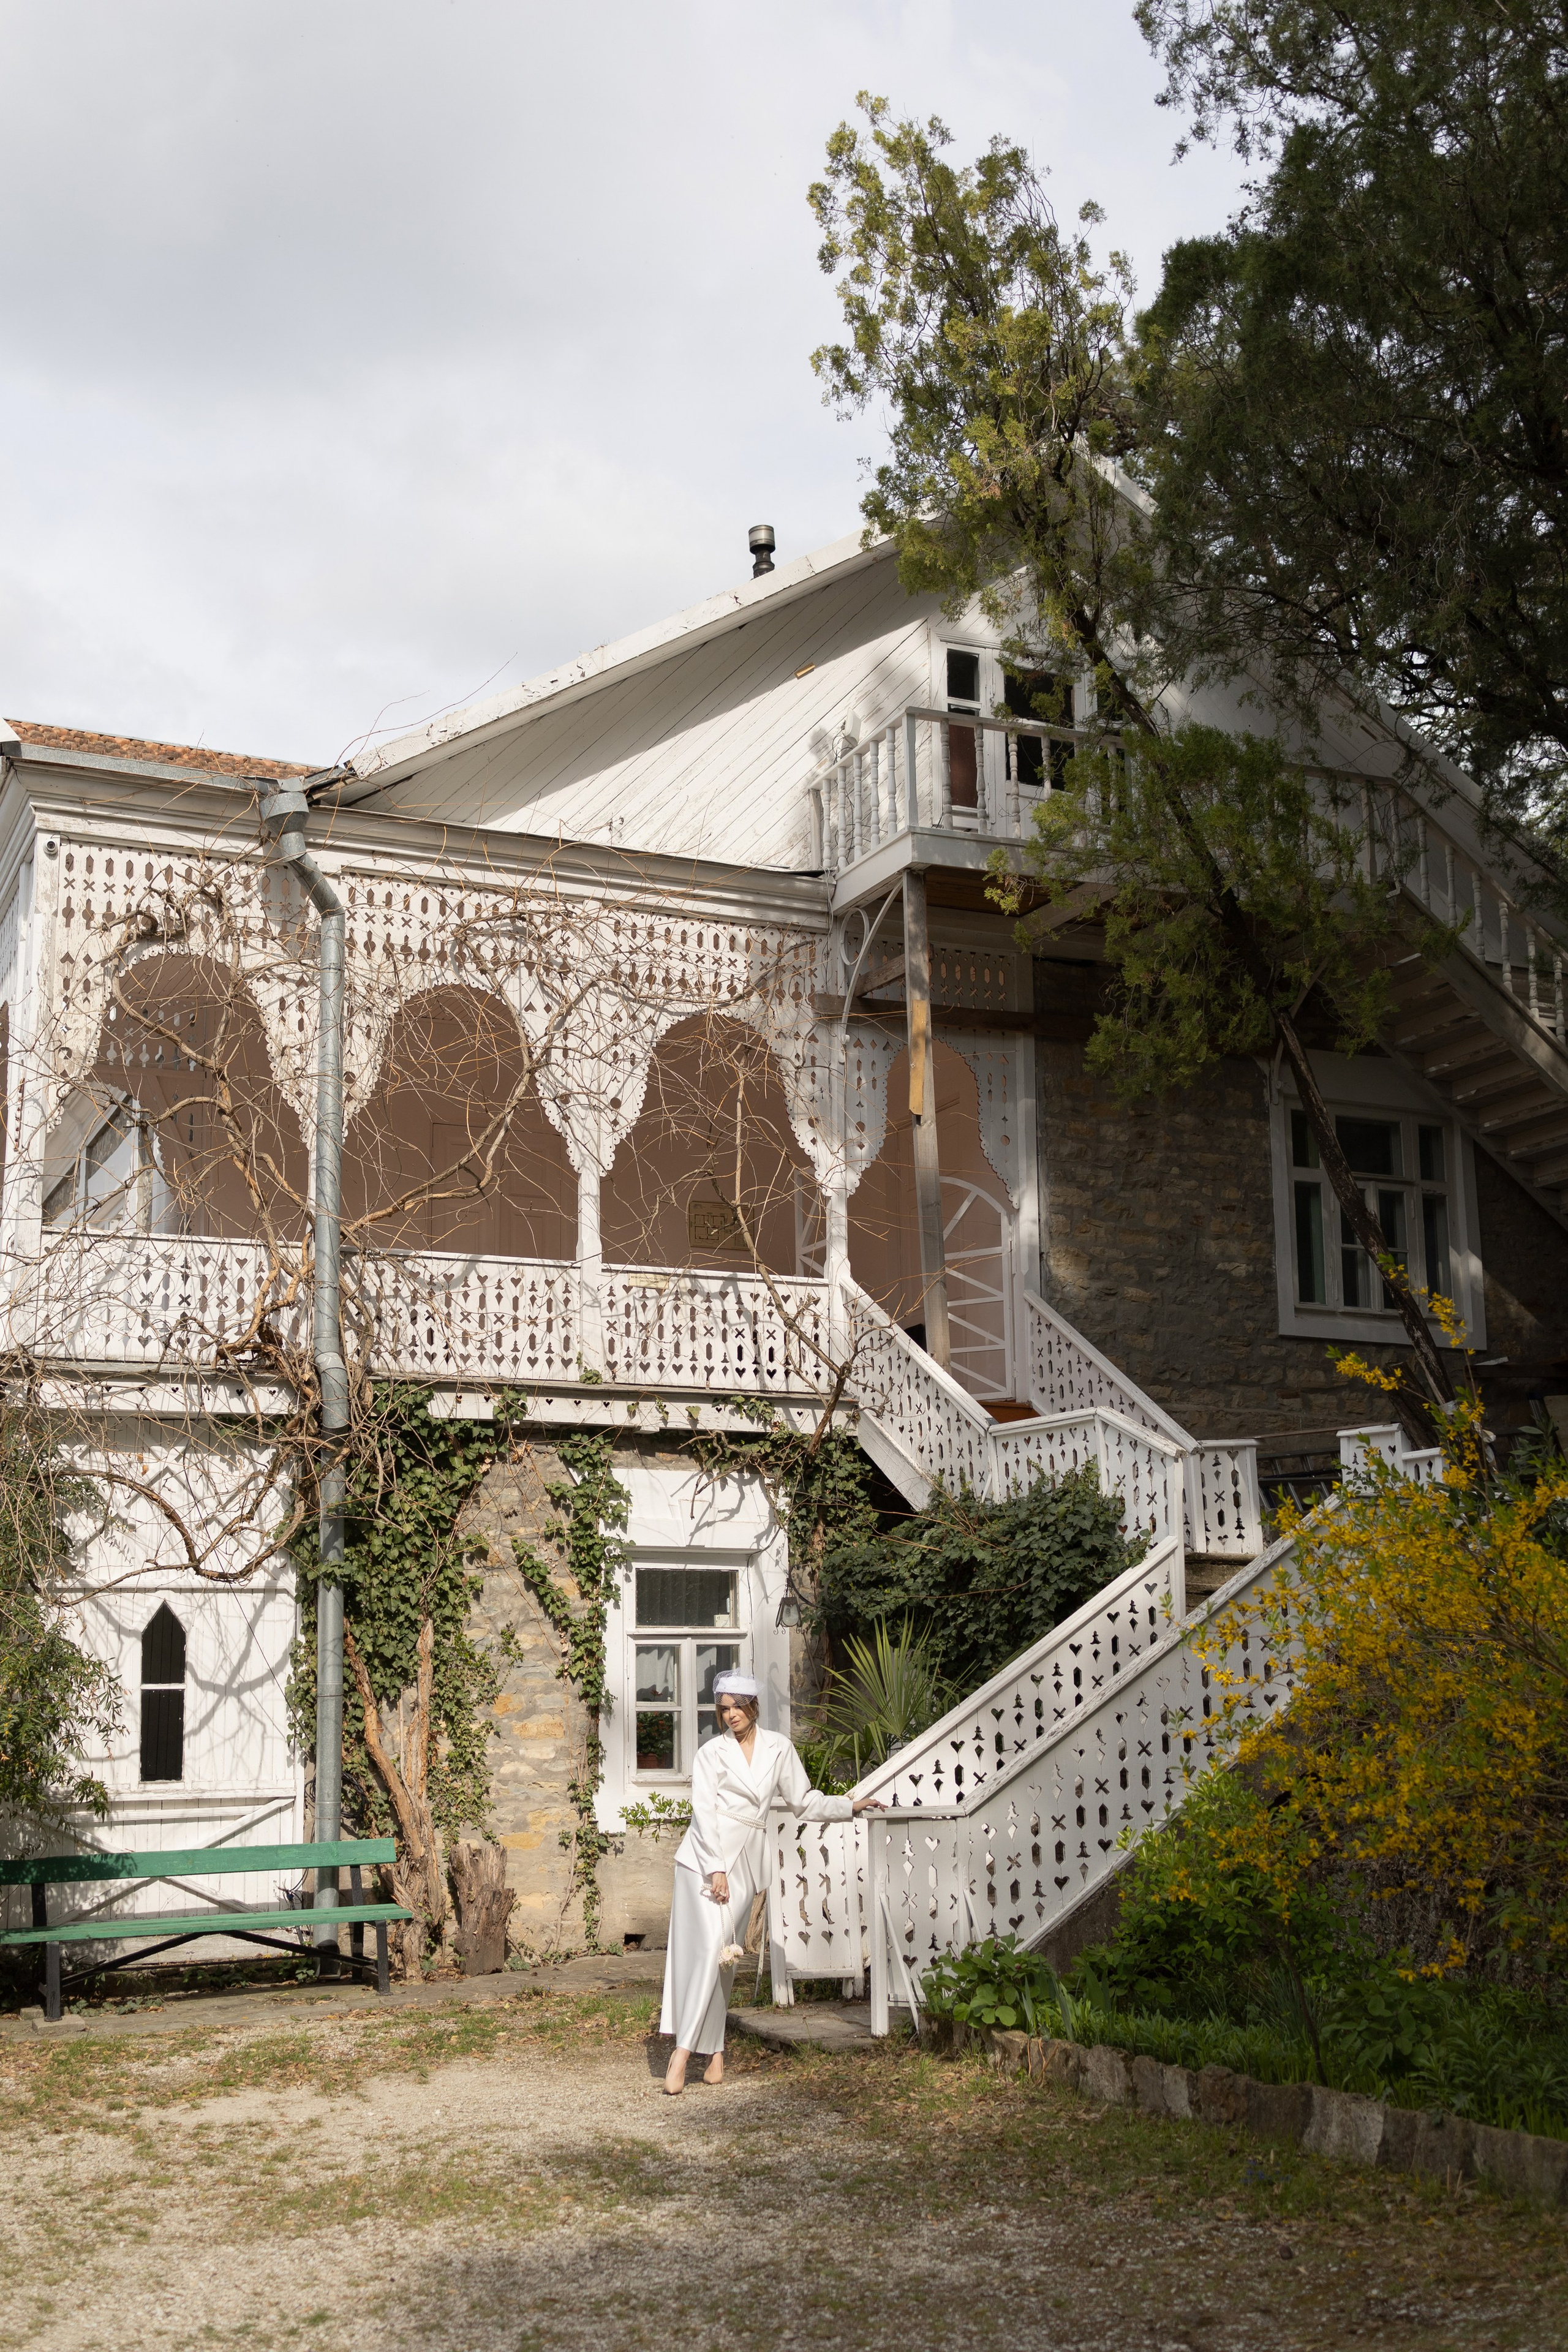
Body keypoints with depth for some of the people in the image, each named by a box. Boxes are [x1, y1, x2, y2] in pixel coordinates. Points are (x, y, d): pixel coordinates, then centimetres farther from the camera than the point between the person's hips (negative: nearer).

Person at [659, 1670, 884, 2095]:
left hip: (745, 1862, 3)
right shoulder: (713, 1752, 0)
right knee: (711, 1944, -16)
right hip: (706, 1856, -3)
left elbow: (803, 1801, 20)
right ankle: (683, 2050, -17)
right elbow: (704, 1812, -6)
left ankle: (711, 2049, 9)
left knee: (726, 1954, 3)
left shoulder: (778, 1748, 11)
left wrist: (851, 1805, 18)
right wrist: (715, 1869, -14)